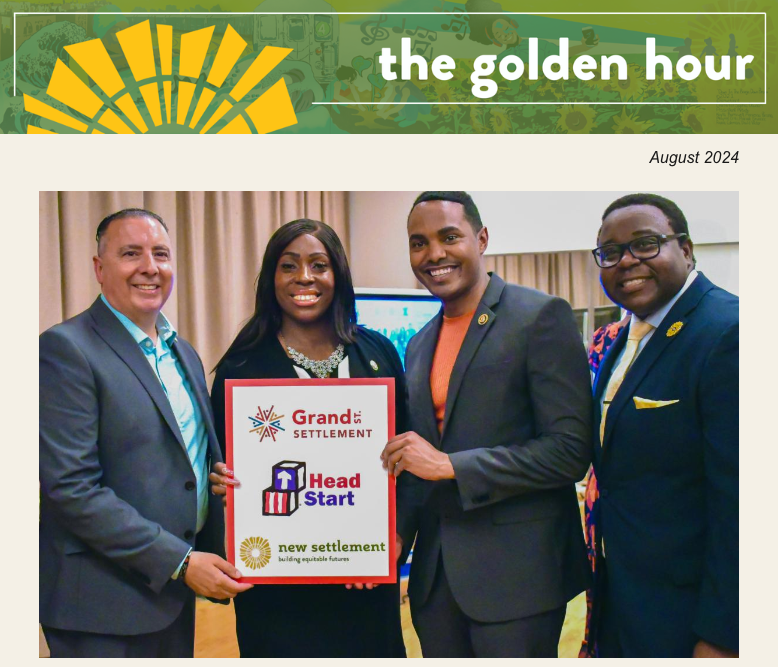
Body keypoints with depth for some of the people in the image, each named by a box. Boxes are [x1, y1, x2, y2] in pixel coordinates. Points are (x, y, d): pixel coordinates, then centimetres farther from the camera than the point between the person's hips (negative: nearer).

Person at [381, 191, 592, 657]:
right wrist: (396, 533, -1)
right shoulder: (419, 346, 11)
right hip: (435, 574, 6)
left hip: (517, 575, -6)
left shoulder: (541, 317, -10)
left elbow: (571, 449, -16)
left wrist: (450, 464, -19)